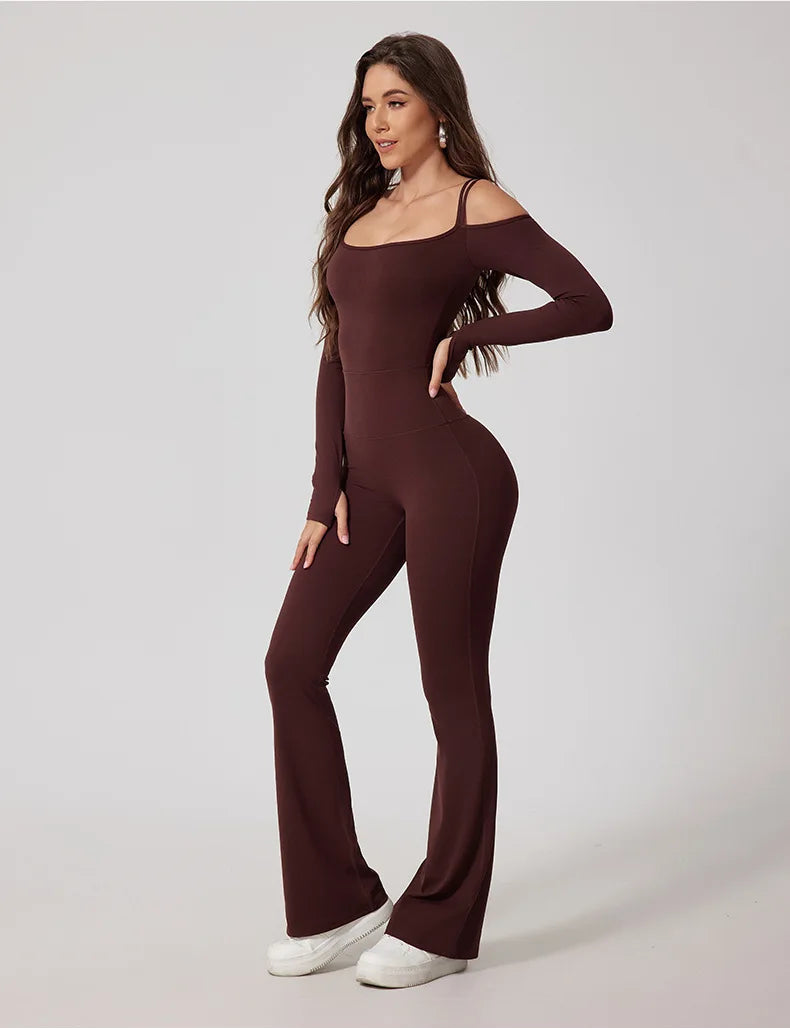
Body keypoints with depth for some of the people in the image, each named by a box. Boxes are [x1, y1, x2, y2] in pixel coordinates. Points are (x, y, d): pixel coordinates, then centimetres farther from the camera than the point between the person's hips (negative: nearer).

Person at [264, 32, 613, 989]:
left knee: (452, 690, 1)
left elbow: (591, 305, -11)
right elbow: (335, 362, 11)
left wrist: (465, 335, -9)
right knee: (292, 661, 5)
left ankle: (439, 925, 16)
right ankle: (337, 900, 18)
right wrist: (327, 494, 4)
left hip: (449, 470, -7)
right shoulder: (361, 211, 16)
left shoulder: (476, 206, -3)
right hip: (369, 476, 8)